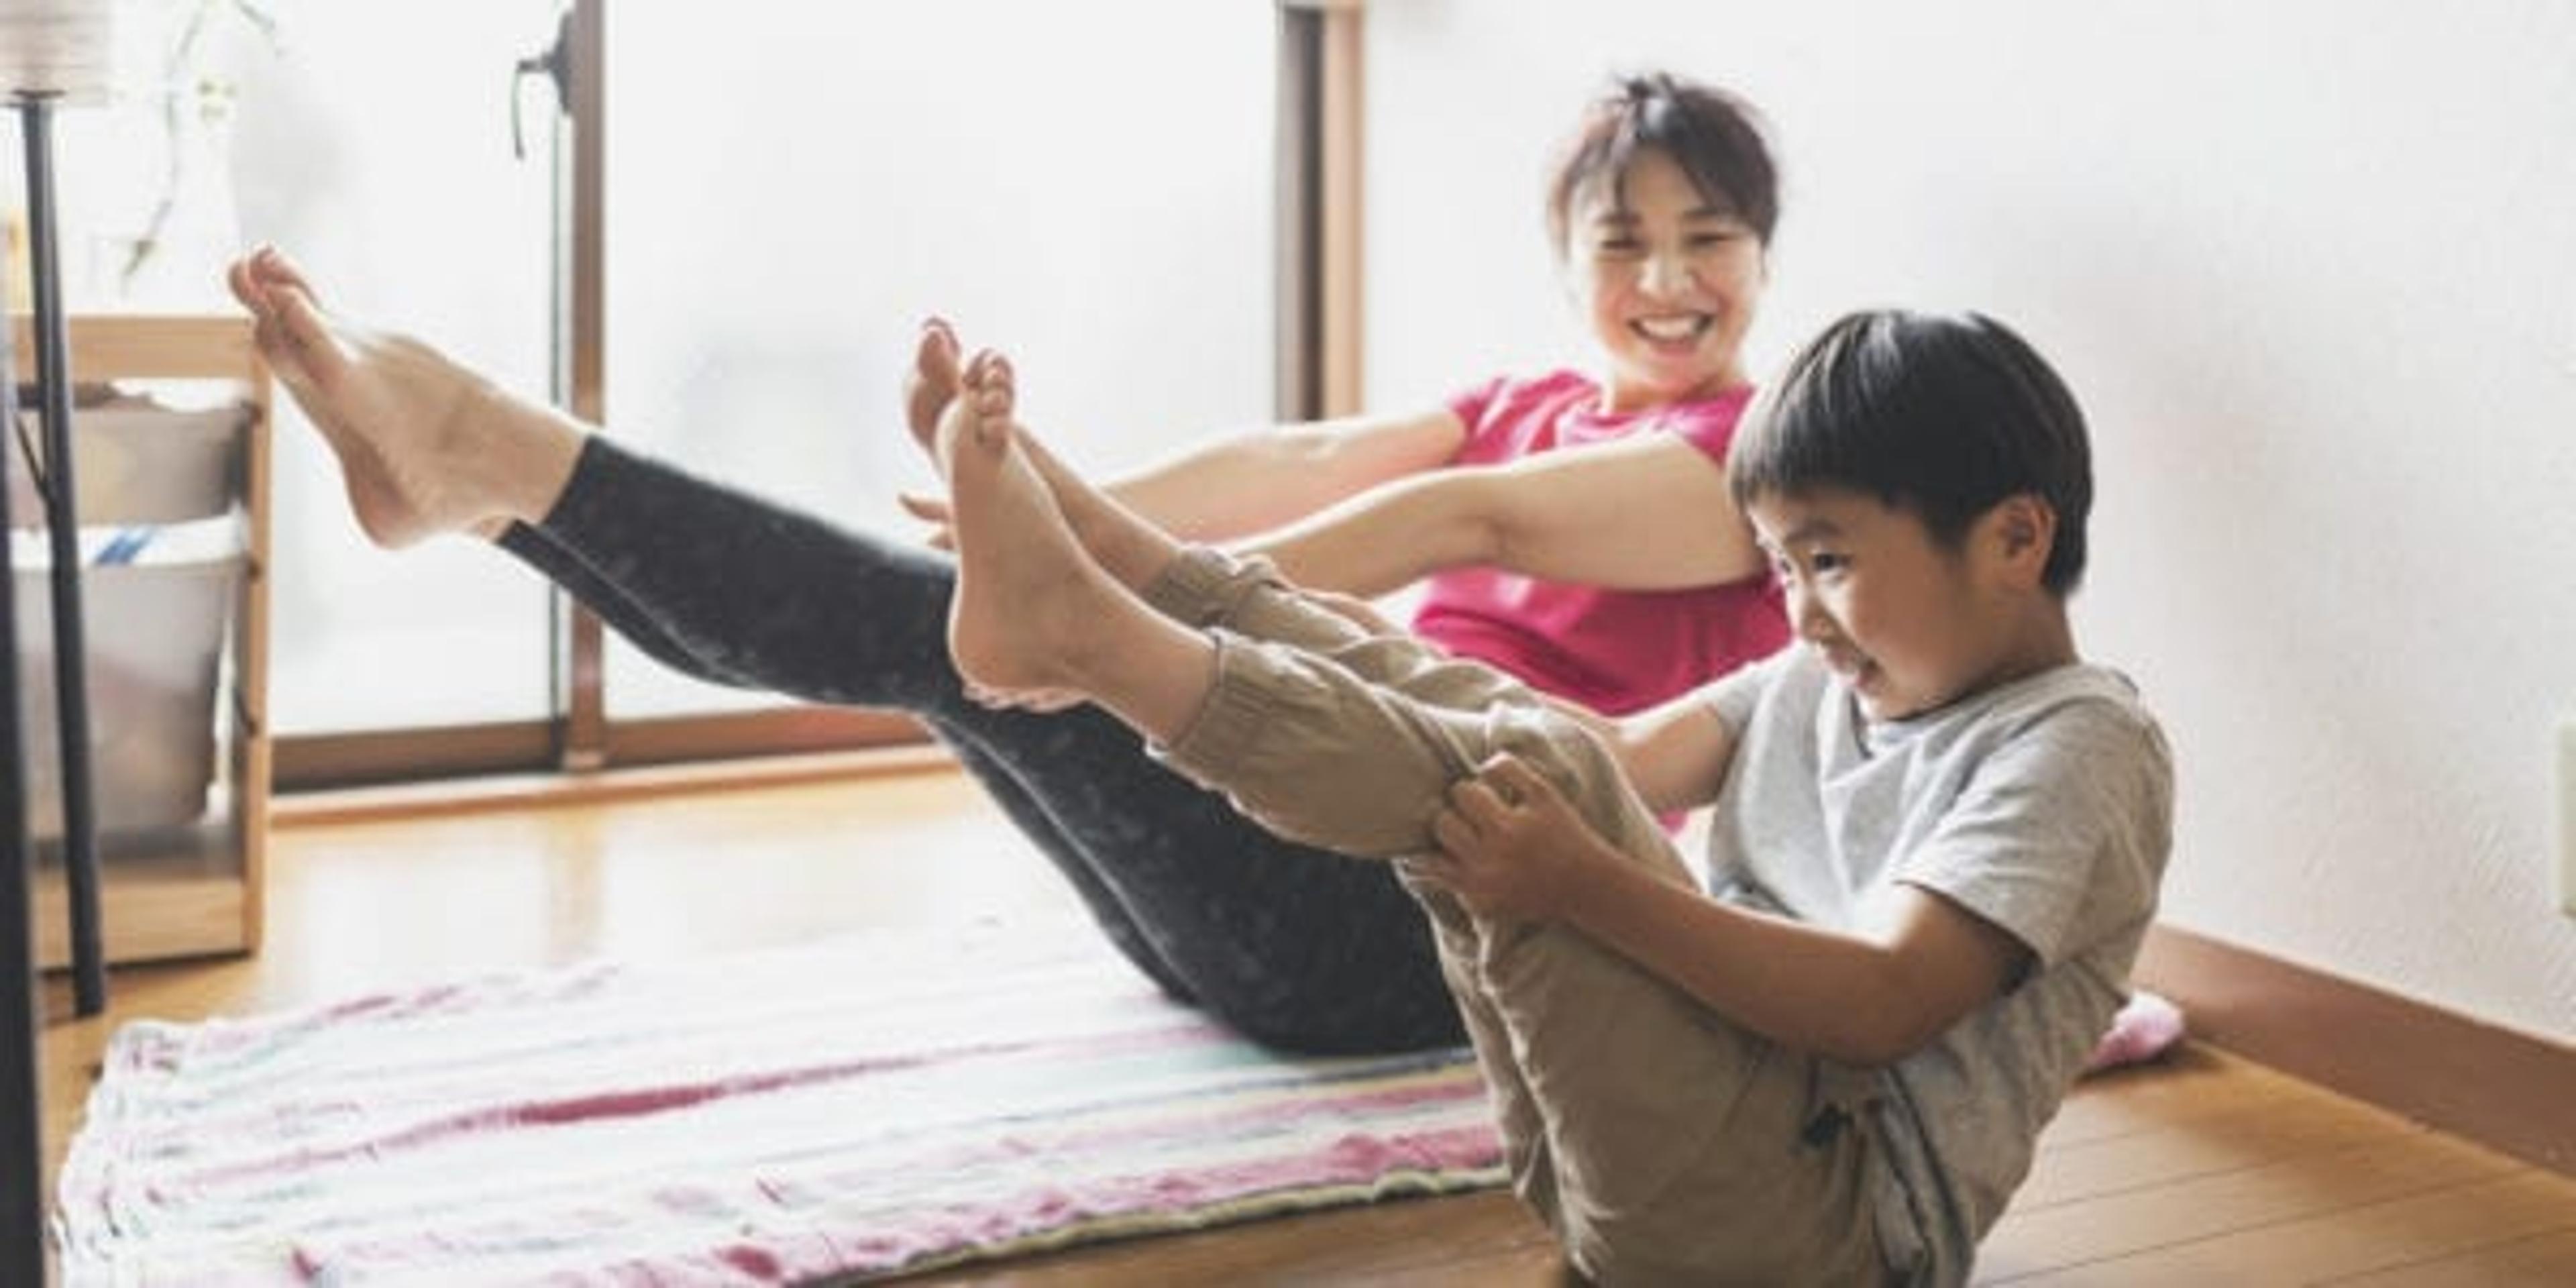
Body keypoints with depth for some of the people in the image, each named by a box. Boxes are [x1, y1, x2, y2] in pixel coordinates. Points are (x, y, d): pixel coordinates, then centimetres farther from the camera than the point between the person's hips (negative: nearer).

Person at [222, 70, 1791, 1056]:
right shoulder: (1527, 409, 22)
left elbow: (1483, 522, -18)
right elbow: (1296, 463, 3)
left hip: (1431, 906, -7)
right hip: (1322, 856, 7)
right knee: (946, 624, -6)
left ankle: (499, 449, -21)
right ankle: (470, 474, -8)